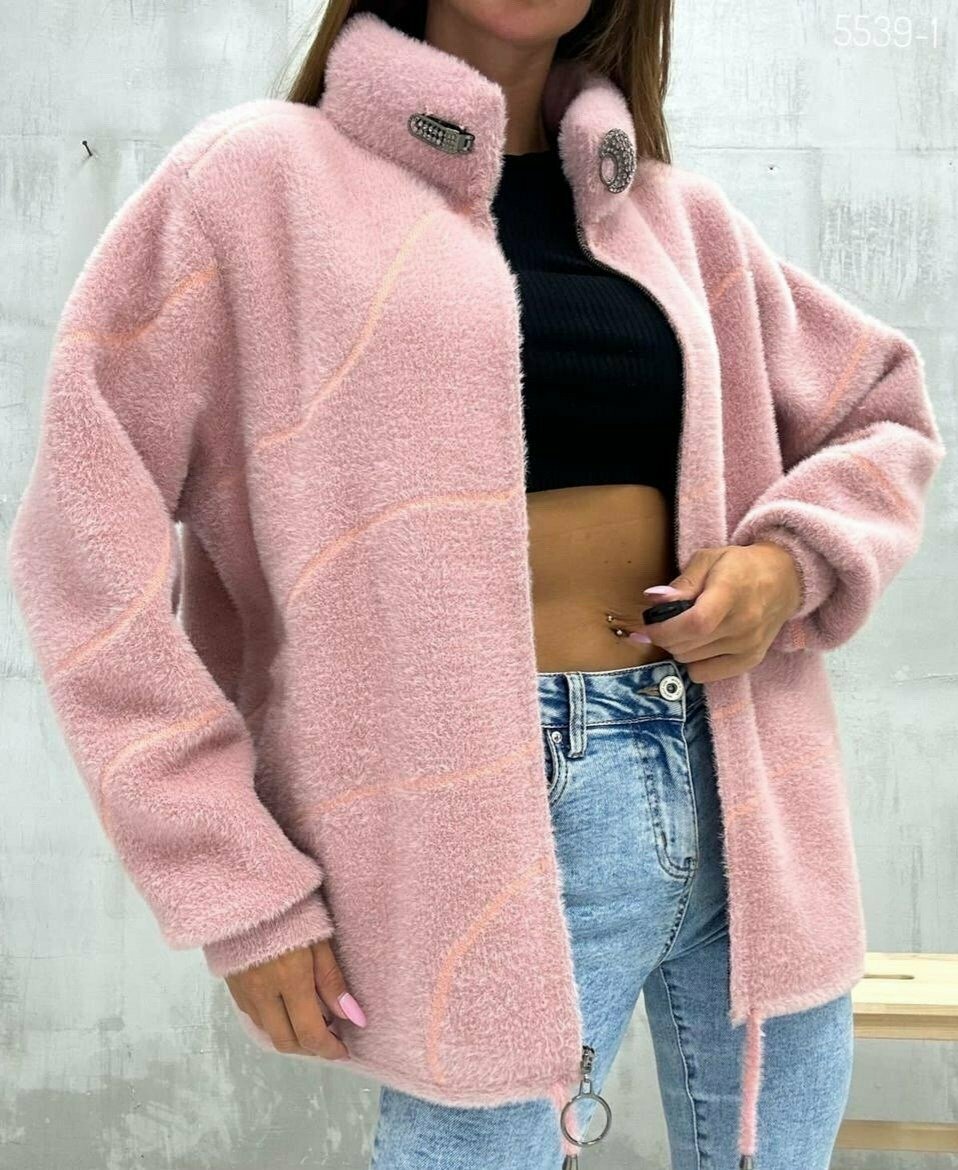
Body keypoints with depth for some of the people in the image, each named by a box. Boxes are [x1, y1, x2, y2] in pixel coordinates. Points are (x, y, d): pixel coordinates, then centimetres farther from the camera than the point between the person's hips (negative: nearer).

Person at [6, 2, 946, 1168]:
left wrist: (790, 558, -1)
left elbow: (882, 412, 21)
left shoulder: (670, 208, 10)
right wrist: (237, 885, -11)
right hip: (501, 824, -5)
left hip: (744, 795, 6)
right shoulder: (262, 176, -3)